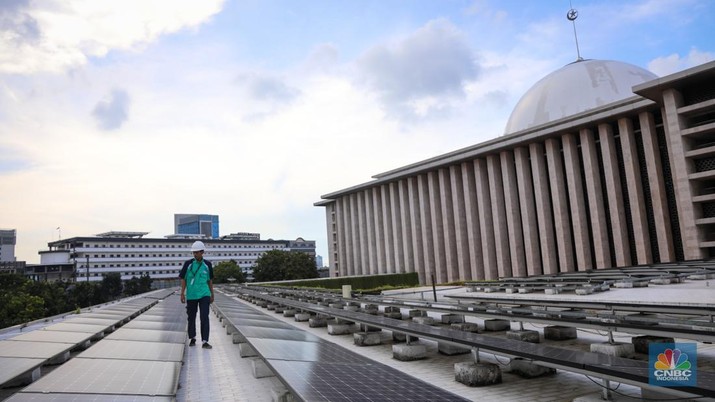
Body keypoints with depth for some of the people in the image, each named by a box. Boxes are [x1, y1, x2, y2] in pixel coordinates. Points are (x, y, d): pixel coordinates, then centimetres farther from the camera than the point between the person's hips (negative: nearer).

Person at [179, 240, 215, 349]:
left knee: (204, 318, -7)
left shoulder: (207, 264, 2)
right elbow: (183, 279, 3)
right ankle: (192, 338, 30)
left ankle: (204, 341, -4)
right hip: (191, 295, 0)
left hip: (204, 295, 0)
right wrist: (182, 294, -3)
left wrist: (212, 295, 13)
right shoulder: (188, 264, -2)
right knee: (191, 317, 11)